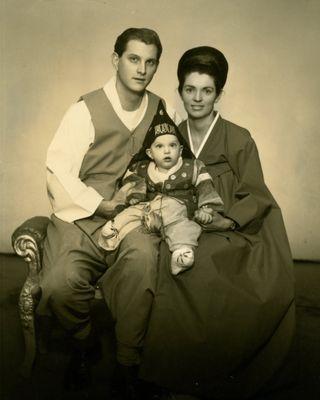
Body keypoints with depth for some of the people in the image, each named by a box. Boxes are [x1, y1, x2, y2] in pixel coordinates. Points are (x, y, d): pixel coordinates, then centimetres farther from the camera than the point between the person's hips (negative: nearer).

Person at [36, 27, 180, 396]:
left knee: (142, 256, -33)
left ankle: (128, 365, -13)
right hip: (82, 217, -1)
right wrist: (103, 206, -14)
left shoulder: (163, 111, 10)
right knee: (59, 285, -27)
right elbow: (57, 173, -8)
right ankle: (83, 345, 9)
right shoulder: (86, 110, -3)